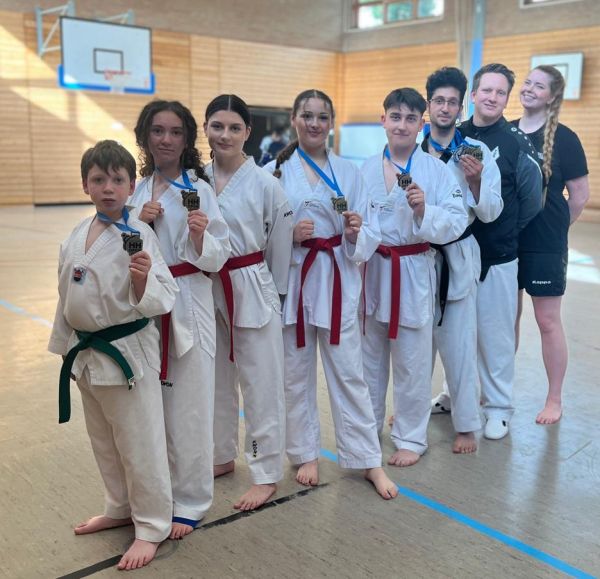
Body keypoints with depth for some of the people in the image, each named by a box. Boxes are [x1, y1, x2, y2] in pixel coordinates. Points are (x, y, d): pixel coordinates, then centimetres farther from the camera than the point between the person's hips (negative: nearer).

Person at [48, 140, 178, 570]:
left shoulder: (139, 235, -16)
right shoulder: (78, 235, 4)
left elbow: (165, 297, -17)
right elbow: (68, 295, 13)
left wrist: (143, 281, -37)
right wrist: (65, 343, 17)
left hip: (127, 352, -7)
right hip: (86, 353, 7)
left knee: (140, 445, 5)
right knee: (104, 442, 23)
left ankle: (152, 526, 24)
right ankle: (121, 508, 44)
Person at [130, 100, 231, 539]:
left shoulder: (198, 189, -3)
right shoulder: (135, 190, 10)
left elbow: (216, 258, -4)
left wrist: (201, 235, -24)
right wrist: (138, 222, -8)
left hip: (188, 305, -4)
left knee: (188, 409, 2)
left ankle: (190, 502, 19)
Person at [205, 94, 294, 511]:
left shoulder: (265, 185, -9)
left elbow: (279, 246, -2)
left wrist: (274, 294, 2)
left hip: (252, 289, -4)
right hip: (206, 289, 4)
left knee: (261, 384, 4)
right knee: (216, 380, 18)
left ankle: (267, 473, 18)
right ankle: (223, 456, 37)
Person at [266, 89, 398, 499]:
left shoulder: (349, 173, 5)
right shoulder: (275, 171, 0)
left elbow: (368, 237, 5)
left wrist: (356, 234, -16)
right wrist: (289, 234, -17)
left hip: (337, 282, 1)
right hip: (291, 280, 0)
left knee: (349, 373, 4)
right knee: (296, 374, 10)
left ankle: (370, 460, 17)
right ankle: (306, 454, 28)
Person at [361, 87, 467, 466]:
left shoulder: (437, 170, -5)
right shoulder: (366, 169, 3)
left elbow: (457, 222, -10)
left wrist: (424, 210, -25)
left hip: (415, 273, -3)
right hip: (372, 271, 3)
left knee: (412, 362, 6)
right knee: (370, 355, 17)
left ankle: (411, 438, 23)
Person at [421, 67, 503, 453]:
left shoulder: (477, 152, -3)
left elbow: (490, 213, -4)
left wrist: (475, 181, -19)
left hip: (457, 256, -2)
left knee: (457, 342, 1)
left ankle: (466, 424, 14)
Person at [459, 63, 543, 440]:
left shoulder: (517, 143, -8)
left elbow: (531, 200, -3)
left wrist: (506, 235, 3)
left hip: (497, 257, -4)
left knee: (495, 334, 5)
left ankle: (499, 407, 20)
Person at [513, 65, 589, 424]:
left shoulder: (564, 138, -7)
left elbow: (580, 196, -3)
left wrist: (554, 228, 5)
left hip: (544, 246, -4)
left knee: (548, 321, 5)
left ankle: (555, 400, 19)